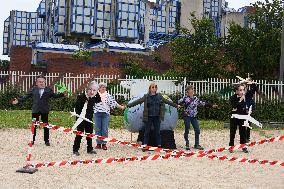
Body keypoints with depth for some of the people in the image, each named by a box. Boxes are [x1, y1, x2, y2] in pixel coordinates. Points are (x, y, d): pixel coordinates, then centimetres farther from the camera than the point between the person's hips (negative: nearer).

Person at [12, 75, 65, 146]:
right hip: (35, 110, 1)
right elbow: (26, 96, 8)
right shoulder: (33, 89, 7)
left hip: (44, 111, -1)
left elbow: (54, 95, 3)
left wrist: (62, 94, -11)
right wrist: (18, 100, -1)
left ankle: (46, 141, 13)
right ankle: (32, 140, 18)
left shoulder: (48, 90, 4)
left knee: (46, 126, 4)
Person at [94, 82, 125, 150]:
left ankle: (104, 144, 7)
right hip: (97, 113, 0)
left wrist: (120, 107, 1)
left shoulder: (108, 95, 6)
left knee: (105, 129, -1)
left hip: (105, 114, 0)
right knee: (97, 129, 3)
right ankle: (98, 143, 11)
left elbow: (114, 103, 5)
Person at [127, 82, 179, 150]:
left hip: (157, 117, 2)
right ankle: (145, 145, 8)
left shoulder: (159, 96, 8)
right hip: (148, 117, -2)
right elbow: (138, 101, -5)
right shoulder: (146, 97, 0)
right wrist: (128, 105, -12)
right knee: (147, 131, 3)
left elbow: (167, 101, 18)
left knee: (157, 131, 7)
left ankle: (159, 145, 13)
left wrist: (176, 105, 25)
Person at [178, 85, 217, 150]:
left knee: (197, 130, 2)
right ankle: (187, 144, 12)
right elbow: (178, 102, -13)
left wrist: (211, 105, 22)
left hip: (194, 117, 5)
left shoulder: (195, 98, 11)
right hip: (187, 116, -5)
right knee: (187, 130, -2)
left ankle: (197, 144, 13)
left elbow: (203, 103, 19)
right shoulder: (185, 98, -4)